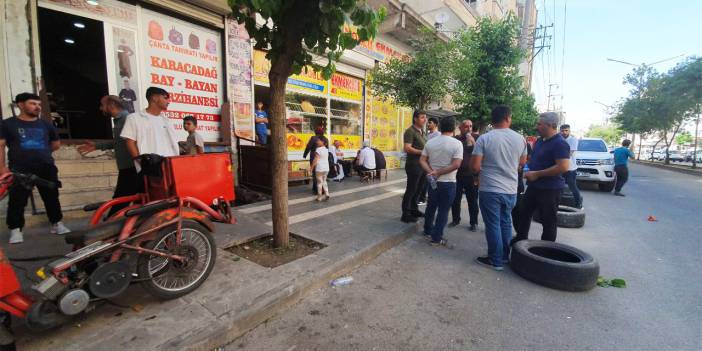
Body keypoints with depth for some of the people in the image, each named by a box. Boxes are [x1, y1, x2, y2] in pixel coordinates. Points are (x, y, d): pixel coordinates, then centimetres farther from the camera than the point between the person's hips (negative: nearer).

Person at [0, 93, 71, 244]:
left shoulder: (46, 124, 12)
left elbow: (56, 144, 23)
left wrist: (39, 153, 14)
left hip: (47, 169, 2)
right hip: (19, 171, -2)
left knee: (51, 198, 8)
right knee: (17, 201, -1)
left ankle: (57, 224, 19)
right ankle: (15, 230, 9)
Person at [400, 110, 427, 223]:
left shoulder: (423, 132, 17)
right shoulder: (410, 131, -10)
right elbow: (407, 148, -21)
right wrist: (422, 152, -20)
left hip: (423, 165, 8)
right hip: (414, 165, -8)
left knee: (418, 189, 15)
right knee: (411, 190, -2)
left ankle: (414, 210, 29)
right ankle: (405, 214, 7)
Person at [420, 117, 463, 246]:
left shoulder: (430, 142, 1)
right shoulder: (457, 143, -12)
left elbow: (422, 160, -3)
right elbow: (456, 164, -21)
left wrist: (431, 172, -13)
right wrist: (439, 172, -18)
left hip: (433, 181, 5)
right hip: (448, 182, -5)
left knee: (431, 206, 20)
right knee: (443, 210, 5)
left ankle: (428, 230, 35)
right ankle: (436, 238, 12)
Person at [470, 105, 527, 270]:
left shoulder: (484, 138, -13)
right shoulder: (520, 139, 1)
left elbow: (474, 167, -15)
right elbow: (522, 163, 14)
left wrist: (480, 173, 6)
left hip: (489, 190, -4)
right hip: (511, 190, 5)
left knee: (493, 225, 4)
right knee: (506, 223, 19)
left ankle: (496, 261, 14)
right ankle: (505, 256, 32)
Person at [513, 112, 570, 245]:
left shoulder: (560, 143, -17)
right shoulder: (539, 141, 10)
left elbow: (563, 167, -26)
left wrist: (536, 174, -22)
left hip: (550, 189, -9)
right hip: (534, 186, 9)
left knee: (548, 221, 5)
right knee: (523, 213, 18)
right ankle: (520, 239, 34)